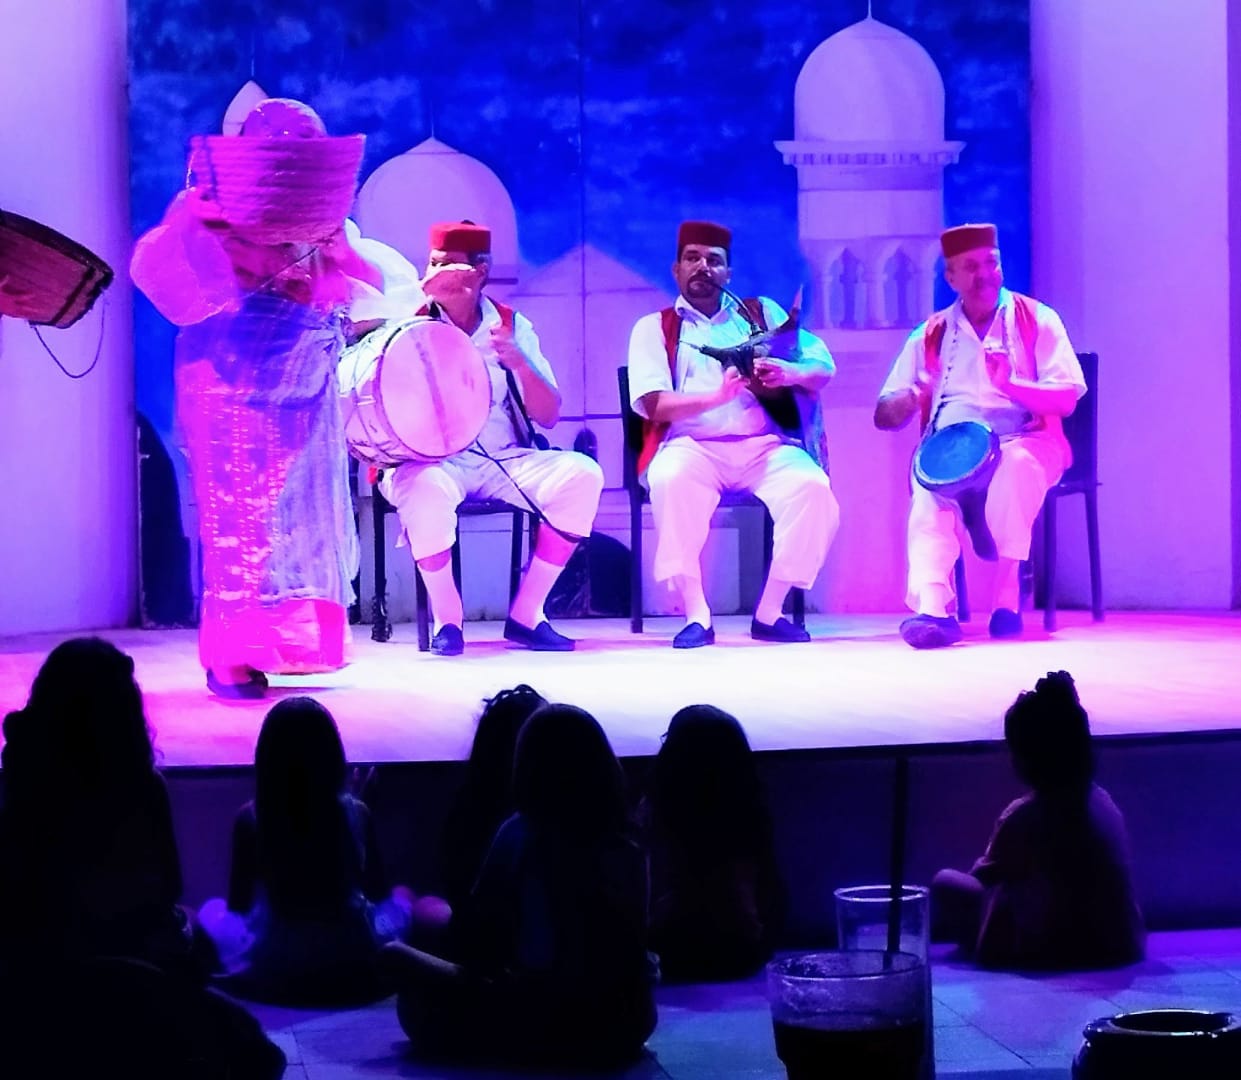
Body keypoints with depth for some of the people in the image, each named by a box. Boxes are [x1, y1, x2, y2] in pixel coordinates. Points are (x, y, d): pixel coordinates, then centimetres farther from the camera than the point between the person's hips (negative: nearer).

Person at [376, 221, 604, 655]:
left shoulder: (512, 326, 8)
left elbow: (548, 416, 5)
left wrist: (519, 364, -14)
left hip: (506, 460, 3)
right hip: (431, 459, -3)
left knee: (581, 473, -22)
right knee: (427, 487, -39)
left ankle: (526, 614, -12)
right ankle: (447, 619, -18)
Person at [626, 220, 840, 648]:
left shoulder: (762, 313, 19)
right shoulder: (654, 327, 13)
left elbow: (824, 367, 10)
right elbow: (655, 405, -3)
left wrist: (789, 374, -14)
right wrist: (718, 395, -21)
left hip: (764, 444, 2)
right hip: (692, 446, -2)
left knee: (813, 489, -29)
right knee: (671, 481, -37)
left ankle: (769, 612, -15)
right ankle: (697, 615, -27)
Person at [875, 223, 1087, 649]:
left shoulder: (1036, 320, 8)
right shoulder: (931, 334, 14)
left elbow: (1067, 398, -3)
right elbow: (885, 415, 12)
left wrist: (1011, 384, -21)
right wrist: (913, 398, -12)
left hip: (1026, 443, -2)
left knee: (1017, 463, -39)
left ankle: (1008, 595, -32)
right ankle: (933, 606, -51)